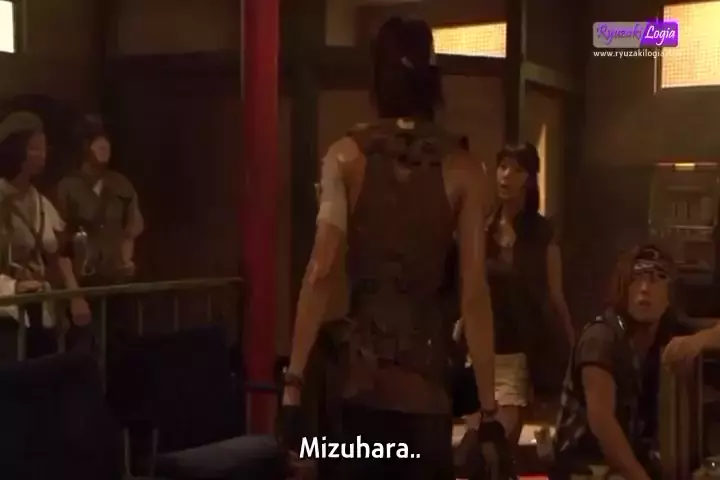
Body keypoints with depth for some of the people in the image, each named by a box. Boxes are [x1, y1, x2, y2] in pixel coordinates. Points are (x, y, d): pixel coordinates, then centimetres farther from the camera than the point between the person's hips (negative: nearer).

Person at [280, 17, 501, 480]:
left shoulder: (347, 156, 1)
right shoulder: (462, 168, 0)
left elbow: (321, 273, -9)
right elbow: (475, 292, -5)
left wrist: (295, 380, -8)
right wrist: (489, 406, -1)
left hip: (360, 373, 1)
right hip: (426, 374, -1)